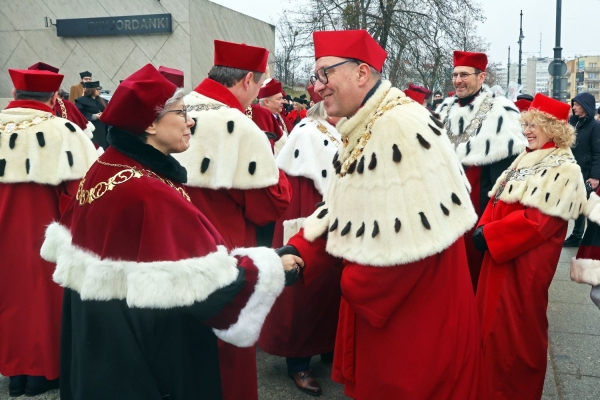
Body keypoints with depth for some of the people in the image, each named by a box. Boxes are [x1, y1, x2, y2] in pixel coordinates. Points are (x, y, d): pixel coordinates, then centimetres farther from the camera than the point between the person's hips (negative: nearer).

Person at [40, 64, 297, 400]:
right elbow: (212, 280, -29)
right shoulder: (151, 196, -29)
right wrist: (273, 265, -16)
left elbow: (66, 247, 12)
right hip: (148, 347, -9)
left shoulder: (103, 169, 1)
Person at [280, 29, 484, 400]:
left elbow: (410, 232, -28)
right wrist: (299, 251, -5)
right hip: (376, 299, 9)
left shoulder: (403, 124, -24)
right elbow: (341, 208, 10)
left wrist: (356, 287, -18)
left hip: (418, 304, -9)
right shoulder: (361, 128, 8)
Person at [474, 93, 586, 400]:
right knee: (492, 319, 17)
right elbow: (498, 199, 14)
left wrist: (489, 235, -22)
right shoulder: (526, 159, 13)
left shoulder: (563, 169, -14)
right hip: (499, 254, 9)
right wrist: (483, 227, -4)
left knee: (515, 328, 2)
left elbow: (538, 219, -23)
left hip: (525, 262, -9)